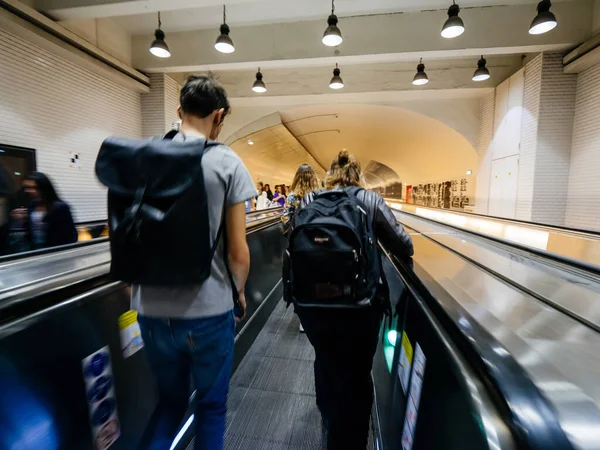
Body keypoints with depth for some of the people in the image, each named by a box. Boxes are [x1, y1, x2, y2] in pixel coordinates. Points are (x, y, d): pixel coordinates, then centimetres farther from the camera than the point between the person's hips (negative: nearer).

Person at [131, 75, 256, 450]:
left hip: (152, 308, 4)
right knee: (211, 407, 21)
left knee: (170, 402, 27)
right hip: (208, 310, -3)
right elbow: (238, 252, -10)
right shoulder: (227, 163, -9)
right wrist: (238, 292, 9)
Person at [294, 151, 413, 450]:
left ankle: (329, 422, 59)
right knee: (355, 378, 18)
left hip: (311, 302, 4)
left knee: (325, 363, 30)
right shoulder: (370, 200, -4)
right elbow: (404, 248, -4)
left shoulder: (308, 201, 2)